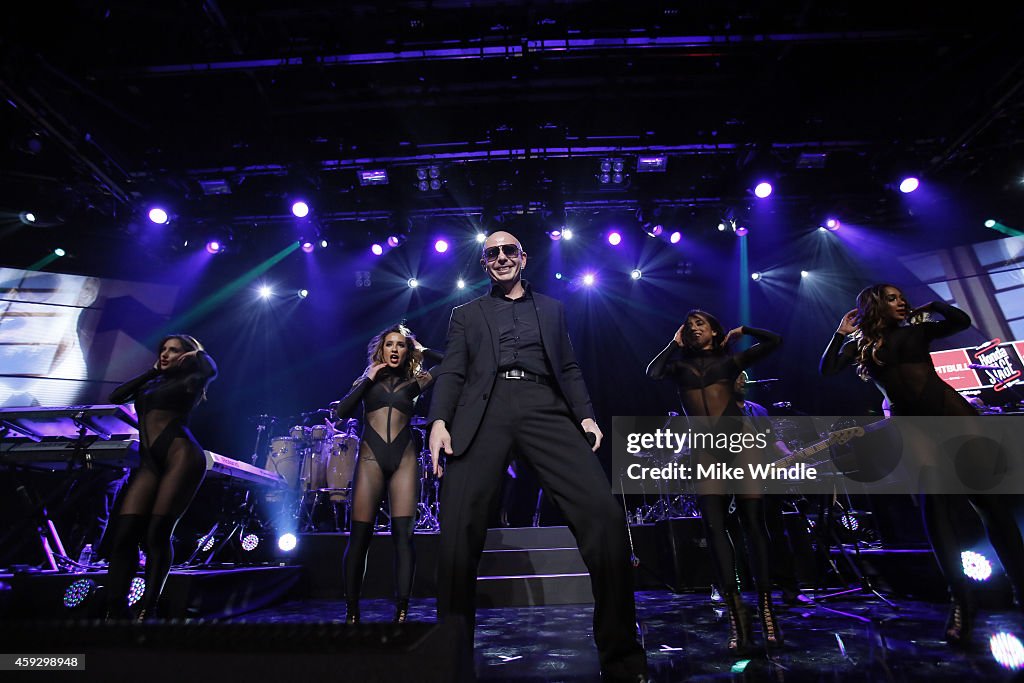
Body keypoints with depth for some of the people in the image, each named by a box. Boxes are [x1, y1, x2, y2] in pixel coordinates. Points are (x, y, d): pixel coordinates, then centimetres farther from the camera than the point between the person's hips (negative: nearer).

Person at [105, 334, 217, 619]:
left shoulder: (187, 382, 8)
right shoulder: (151, 384, 28)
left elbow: (209, 371, -14)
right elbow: (115, 397, 17)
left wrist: (199, 353, 8)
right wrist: (152, 371, 21)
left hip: (181, 457, -6)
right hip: (149, 462, 6)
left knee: (157, 533, -8)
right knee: (124, 533, -6)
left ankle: (148, 610, 3)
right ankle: (115, 611, 2)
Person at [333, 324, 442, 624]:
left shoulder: (415, 381, 13)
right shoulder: (368, 380, 15)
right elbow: (341, 411, 2)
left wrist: (423, 351, 13)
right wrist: (368, 379, 0)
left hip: (404, 458, 0)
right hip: (371, 458, 0)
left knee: (403, 533, -7)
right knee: (360, 535, -1)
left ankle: (401, 612, -2)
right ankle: (351, 612, 12)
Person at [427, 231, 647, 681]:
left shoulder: (552, 309, 28)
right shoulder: (466, 314, 24)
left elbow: (569, 369, 21)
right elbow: (451, 373, 12)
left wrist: (586, 415, 3)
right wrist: (439, 421, -7)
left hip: (543, 408, 1)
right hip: (484, 412, 0)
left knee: (604, 513, -16)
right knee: (458, 530, -12)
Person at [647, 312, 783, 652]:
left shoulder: (730, 360, 14)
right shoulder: (679, 367, 15)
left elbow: (774, 341, 12)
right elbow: (652, 373, -6)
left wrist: (741, 331, 17)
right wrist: (673, 344, 6)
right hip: (705, 450, 1)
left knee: (754, 522, -2)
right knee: (714, 526, -9)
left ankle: (766, 609, 6)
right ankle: (736, 615, -6)